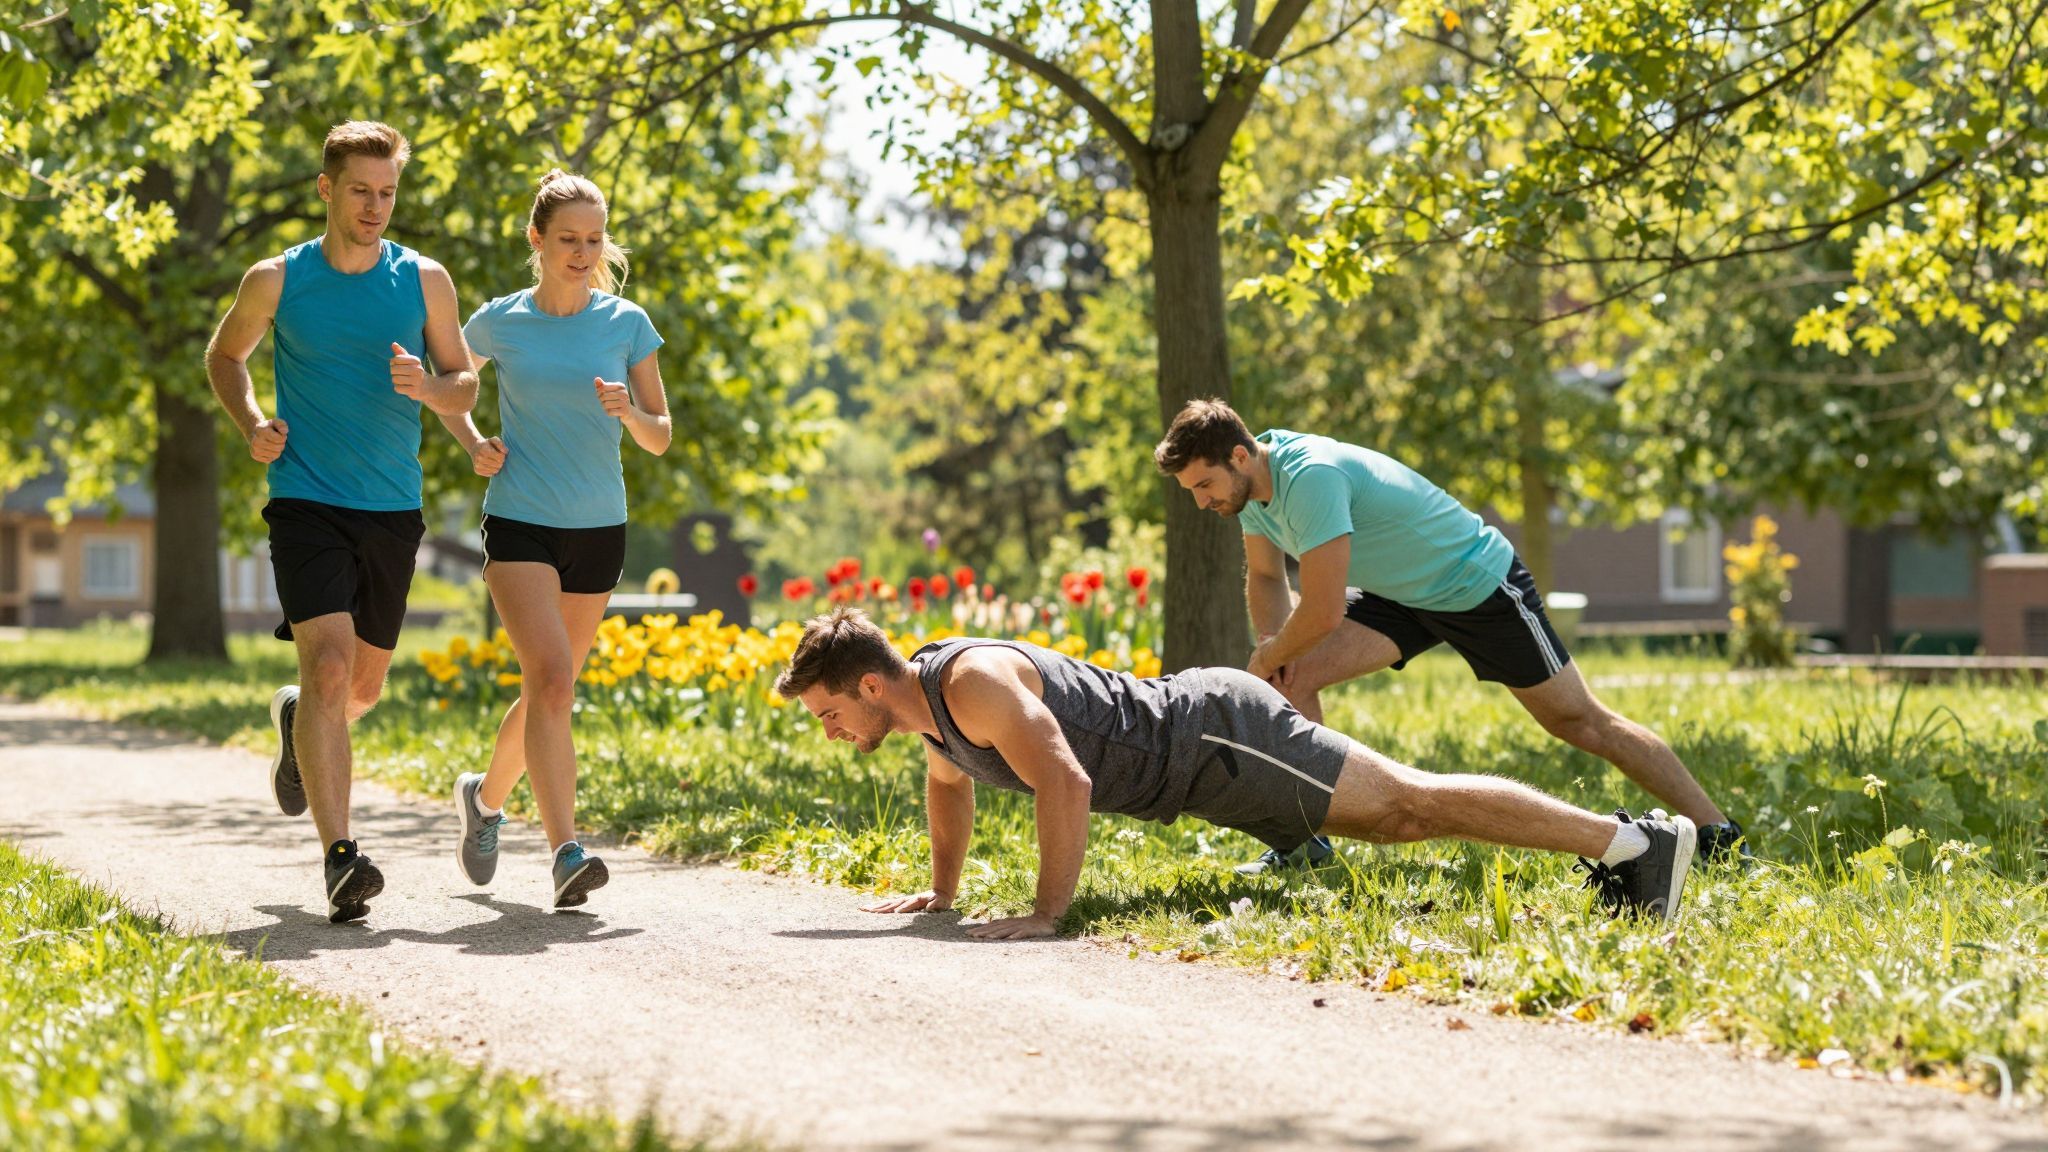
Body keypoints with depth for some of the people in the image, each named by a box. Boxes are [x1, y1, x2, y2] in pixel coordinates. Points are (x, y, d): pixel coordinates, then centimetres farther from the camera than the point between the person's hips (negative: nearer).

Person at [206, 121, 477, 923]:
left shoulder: (424, 281, 3)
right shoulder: (277, 281, -1)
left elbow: (465, 386, 10)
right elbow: (225, 356, 16)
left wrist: (428, 387, -14)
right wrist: (253, 424, -3)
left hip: (392, 510, 3)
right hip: (307, 503, -3)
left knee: (364, 686, 15)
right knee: (328, 668, -19)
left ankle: (297, 722, 51)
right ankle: (340, 858, -22)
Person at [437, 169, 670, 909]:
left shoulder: (627, 325, 1)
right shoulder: (498, 323, -1)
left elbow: (660, 439, 5)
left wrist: (628, 412, -17)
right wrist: (474, 444, 0)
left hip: (599, 529, 3)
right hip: (521, 523, -3)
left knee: (551, 686, 13)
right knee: (550, 679, -19)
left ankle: (487, 794, 41)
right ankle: (567, 854, -24)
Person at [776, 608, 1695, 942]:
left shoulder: (973, 683, -26)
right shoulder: (924, 701, 5)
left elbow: (1067, 785, -33)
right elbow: (951, 784, 26)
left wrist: (1048, 913, -30)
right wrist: (941, 894, 26)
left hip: (1214, 739, -9)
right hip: (1193, 757, 9)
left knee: (1410, 803, -9)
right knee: (1396, 820, 12)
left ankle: (1631, 840, -6)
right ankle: (1614, 844, 18)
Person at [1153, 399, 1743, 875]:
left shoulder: (1310, 476, -36)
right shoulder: (1251, 481, -7)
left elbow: (1324, 612, -37)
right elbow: (1266, 578, 8)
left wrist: (1269, 656, -18)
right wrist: (1272, 641, -12)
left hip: (1481, 586, -8)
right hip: (1401, 595, 8)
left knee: (1580, 721, 0)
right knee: (1292, 679, -11)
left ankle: (1717, 833, 11)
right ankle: (1303, 838, -4)